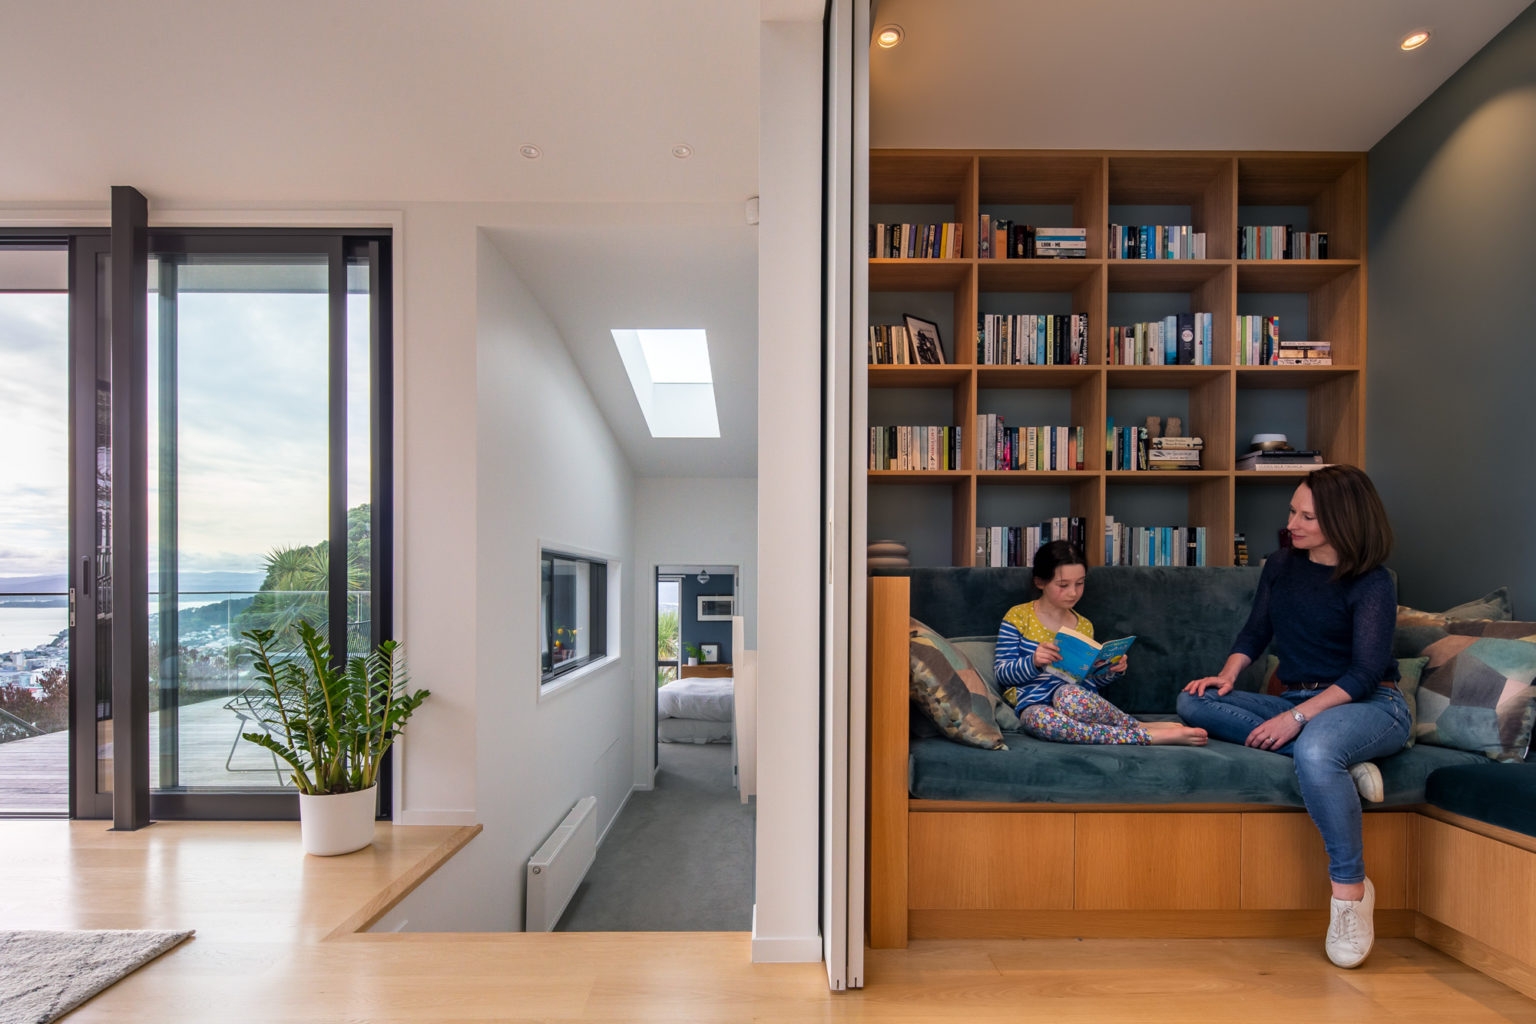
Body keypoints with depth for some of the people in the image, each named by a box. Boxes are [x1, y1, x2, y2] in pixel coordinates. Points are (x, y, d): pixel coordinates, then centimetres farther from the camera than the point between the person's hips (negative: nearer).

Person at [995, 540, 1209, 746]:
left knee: (1069, 695, -37)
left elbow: (1087, 684, 18)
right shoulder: (1017, 617, 1)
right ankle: (1148, 732, -28)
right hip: (1033, 705, -2)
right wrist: (1033, 662, -21)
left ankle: (1131, 725, -15)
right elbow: (1002, 674, -3)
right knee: (1040, 719, -40)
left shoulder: (1084, 626, 13)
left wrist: (1111, 671, -2)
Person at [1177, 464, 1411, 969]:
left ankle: (1350, 888, -20)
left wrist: (1298, 716, -28)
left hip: (1370, 706, -6)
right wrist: (1228, 673, -7)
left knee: (1315, 750, -40)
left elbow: (1366, 672, -16)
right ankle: (1343, 765, -19)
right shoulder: (1281, 565, 8)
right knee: (1194, 702, -17)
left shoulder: (1372, 584, -9)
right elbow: (1255, 630, 13)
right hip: (1297, 704, 6)